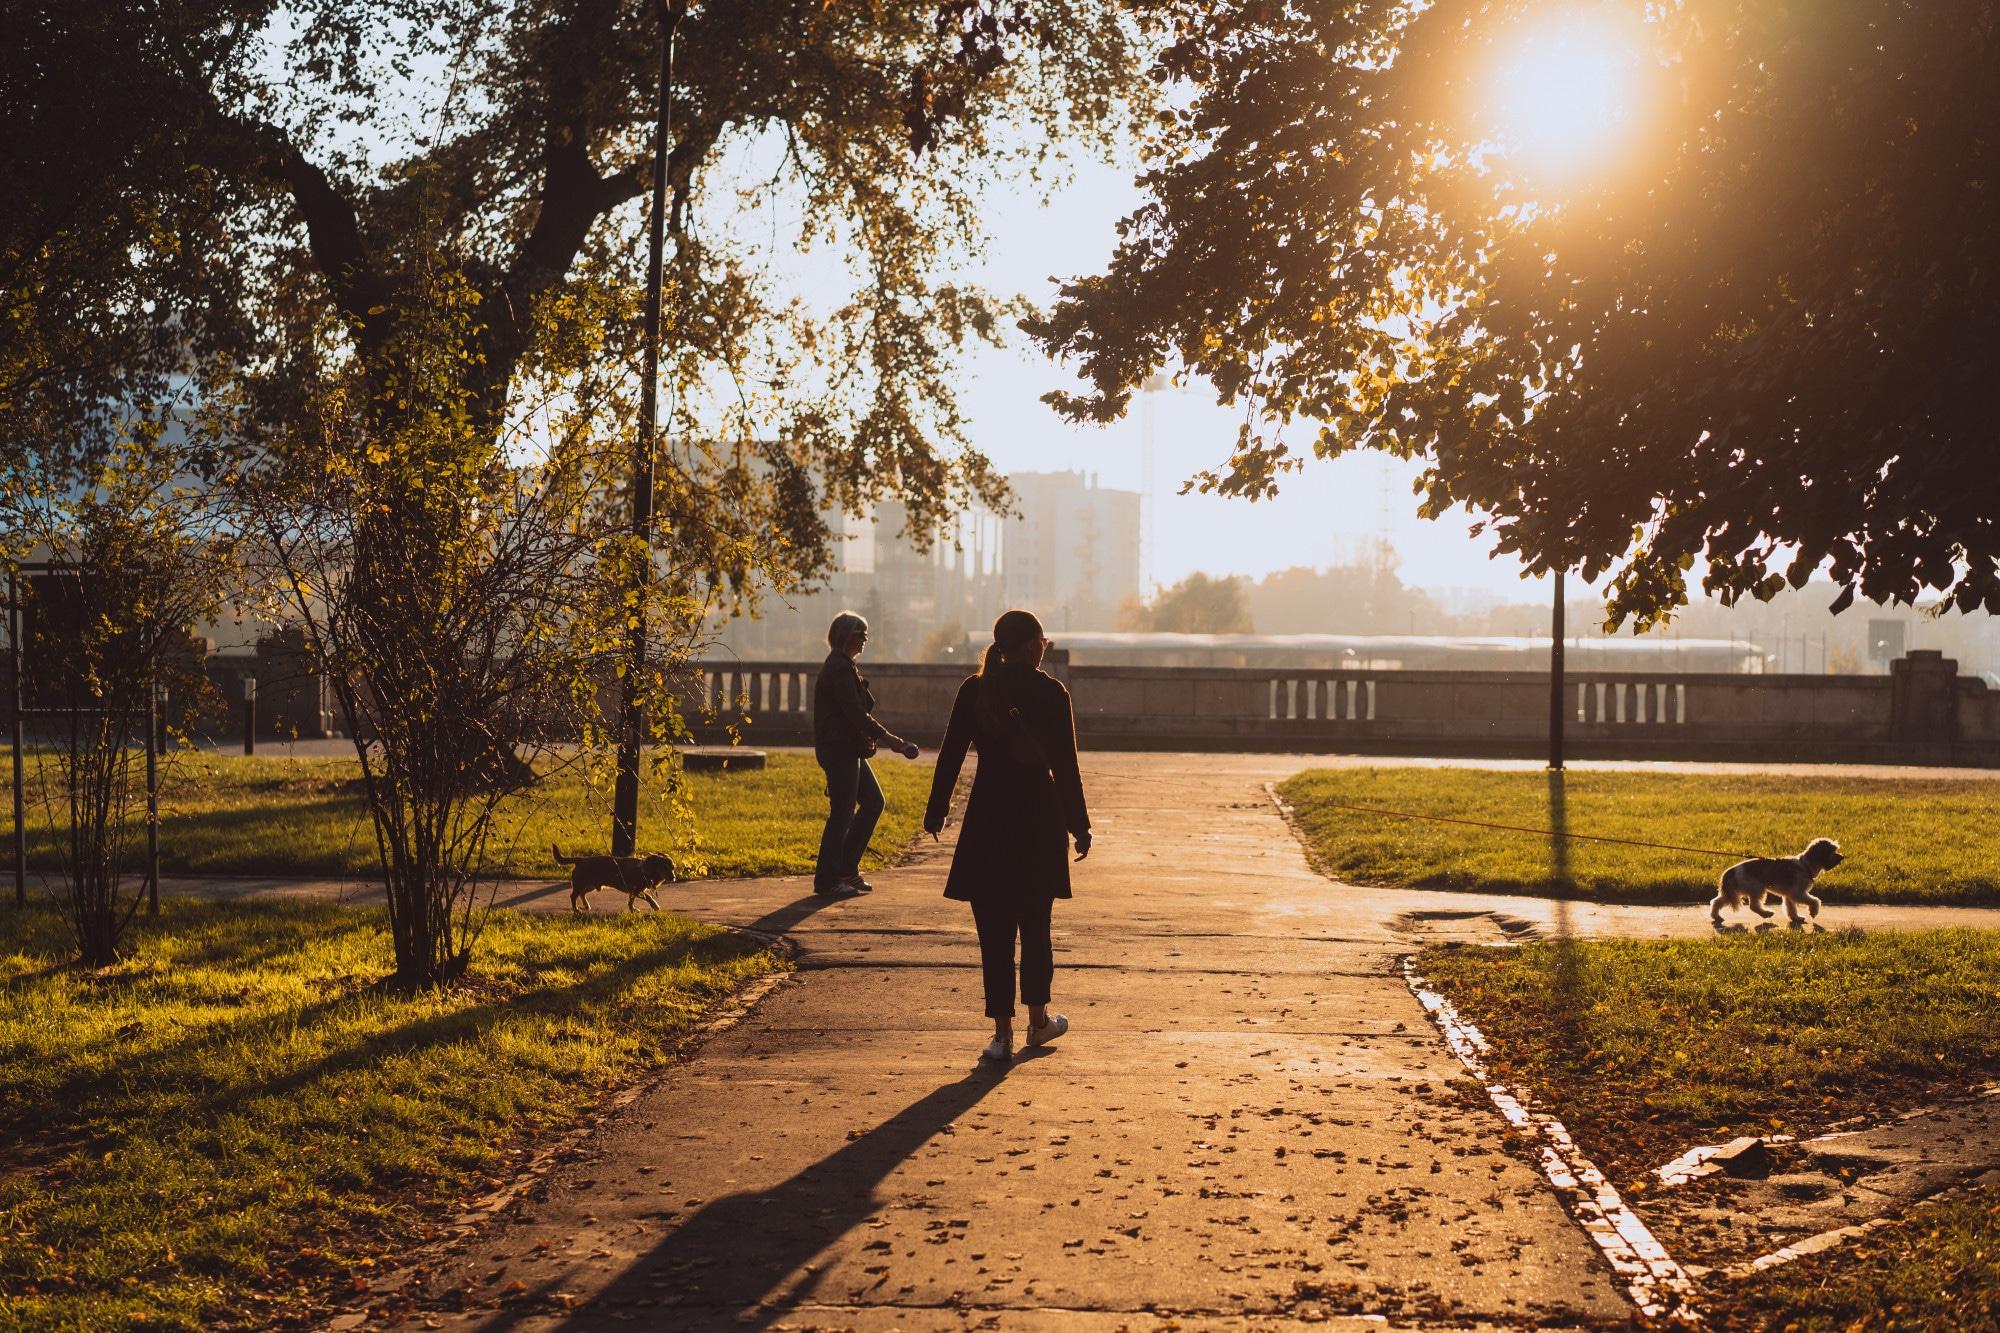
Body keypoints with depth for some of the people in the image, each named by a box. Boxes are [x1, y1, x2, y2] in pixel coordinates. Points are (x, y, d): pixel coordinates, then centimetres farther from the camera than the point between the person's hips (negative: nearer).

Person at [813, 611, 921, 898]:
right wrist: (891, 740, -19)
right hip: (839, 750, -11)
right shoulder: (839, 669, -17)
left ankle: (847, 869, 20)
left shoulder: (842, 667, 16)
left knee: (873, 802, 14)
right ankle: (826, 880, 2)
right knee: (842, 812, -5)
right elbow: (856, 713, -22)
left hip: (849, 750, 11)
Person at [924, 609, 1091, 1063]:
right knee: (1035, 923, 15)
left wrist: (937, 810, 14)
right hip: (1040, 819, -1)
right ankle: (1038, 1020, 26)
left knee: (995, 928, 3)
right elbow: (1066, 764, -5)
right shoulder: (1050, 692, -6)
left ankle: (1003, 1033, 0)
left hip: (988, 817, 1)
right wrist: (1079, 825, 2)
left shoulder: (973, 690, 0)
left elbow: (951, 754, 3)